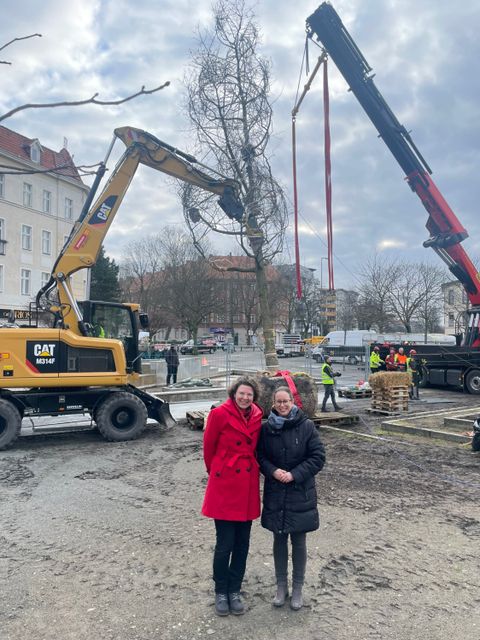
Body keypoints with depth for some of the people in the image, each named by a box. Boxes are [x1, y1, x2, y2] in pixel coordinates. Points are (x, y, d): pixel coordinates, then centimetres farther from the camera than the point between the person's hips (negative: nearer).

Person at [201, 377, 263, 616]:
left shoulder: (257, 417, 2)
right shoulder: (219, 414, -12)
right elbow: (208, 447, -1)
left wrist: (251, 470, 13)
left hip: (248, 486, 5)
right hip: (224, 485, -4)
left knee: (242, 543, 12)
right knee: (225, 543, 2)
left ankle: (234, 590, 30)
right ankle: (220, 592, 25)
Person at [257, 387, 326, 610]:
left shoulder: (306, 426, -9)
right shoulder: (267, 428, -3)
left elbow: (318, 457, -8)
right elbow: (261, 456, 4)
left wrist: (294, 474, -16)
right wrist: (273, 471, -15)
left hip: (301, 494, -2)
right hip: (275, 494, 2)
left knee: (299, 542, 10)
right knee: (279, 540, 14)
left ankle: (297, 589, 28)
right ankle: (281, 586, 31)